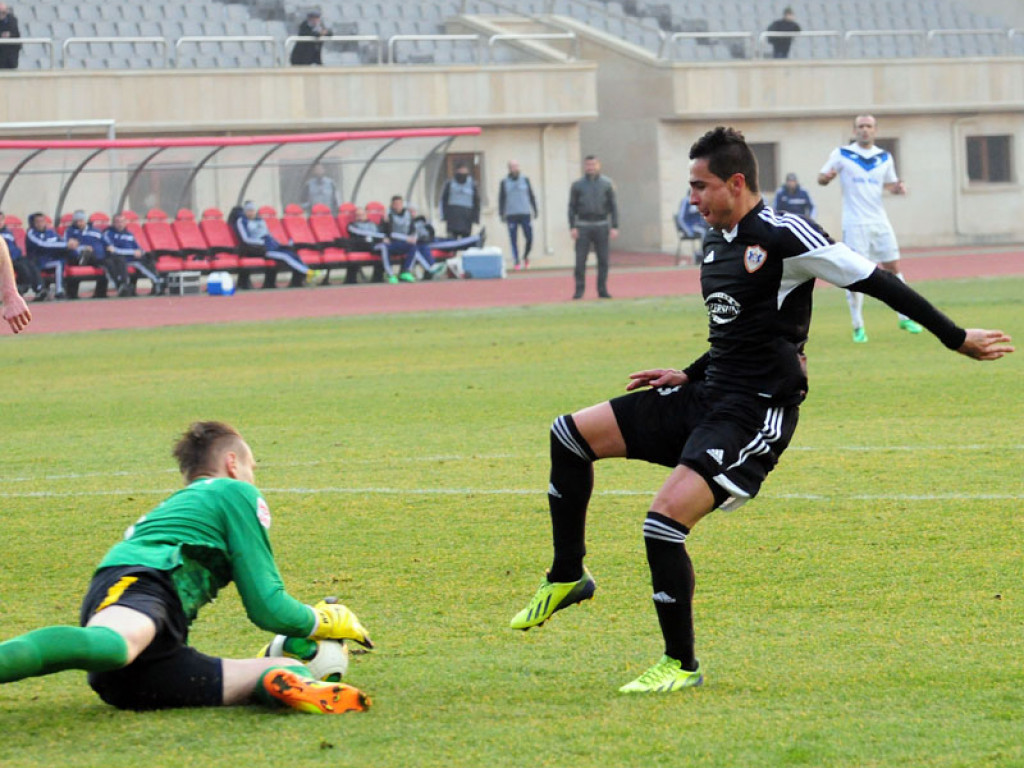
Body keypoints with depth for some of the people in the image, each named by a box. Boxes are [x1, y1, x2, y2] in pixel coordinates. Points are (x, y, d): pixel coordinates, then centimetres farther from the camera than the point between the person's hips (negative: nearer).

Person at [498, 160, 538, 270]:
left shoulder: (525, 180, 8)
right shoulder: (504, 182, 6)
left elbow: (531, 196, 12)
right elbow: (501, 199, 7)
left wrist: (535, 210, 7)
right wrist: (501, 214, 0)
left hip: (525, 214, 1)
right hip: (511, 215, -1)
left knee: (529, 238, -5)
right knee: (514, 240, -2)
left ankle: (526, 256, 20)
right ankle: (516, 262, 4)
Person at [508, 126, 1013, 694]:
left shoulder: (784, 237, -14)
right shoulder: (715, 243, 13)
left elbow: (877, 283, -11)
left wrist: (957, 339, -8)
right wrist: (689, 376, 16)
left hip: (757, 412, -9)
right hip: (708, 395, 9)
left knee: (665, 519, -21)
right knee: (572, 434, 1)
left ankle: (681, 666, -5)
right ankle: (568, 578, 15)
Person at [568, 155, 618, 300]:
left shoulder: (607, 184, 7)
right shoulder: (577, 185, 6)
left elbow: (613, 206, 6)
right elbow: (572, 207, 5)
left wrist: (614, 227, -3)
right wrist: (572, 227, -5)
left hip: (601, 226, 1)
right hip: (583, 226, -1)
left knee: (603, 260, 0)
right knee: (580, 260, -6)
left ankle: (602, 289, 6)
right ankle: (579, 290, -2)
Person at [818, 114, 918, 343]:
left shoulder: (884, 158, 10)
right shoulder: (841, 154, -1)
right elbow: (821, 178, 0)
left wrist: (898, 187, -3)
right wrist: (827, 176, -24)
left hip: (880, 221, 4)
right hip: (854, 224, -4)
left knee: (893, 268, 5)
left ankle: (904, 318, 18)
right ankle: (858, 327, 0)